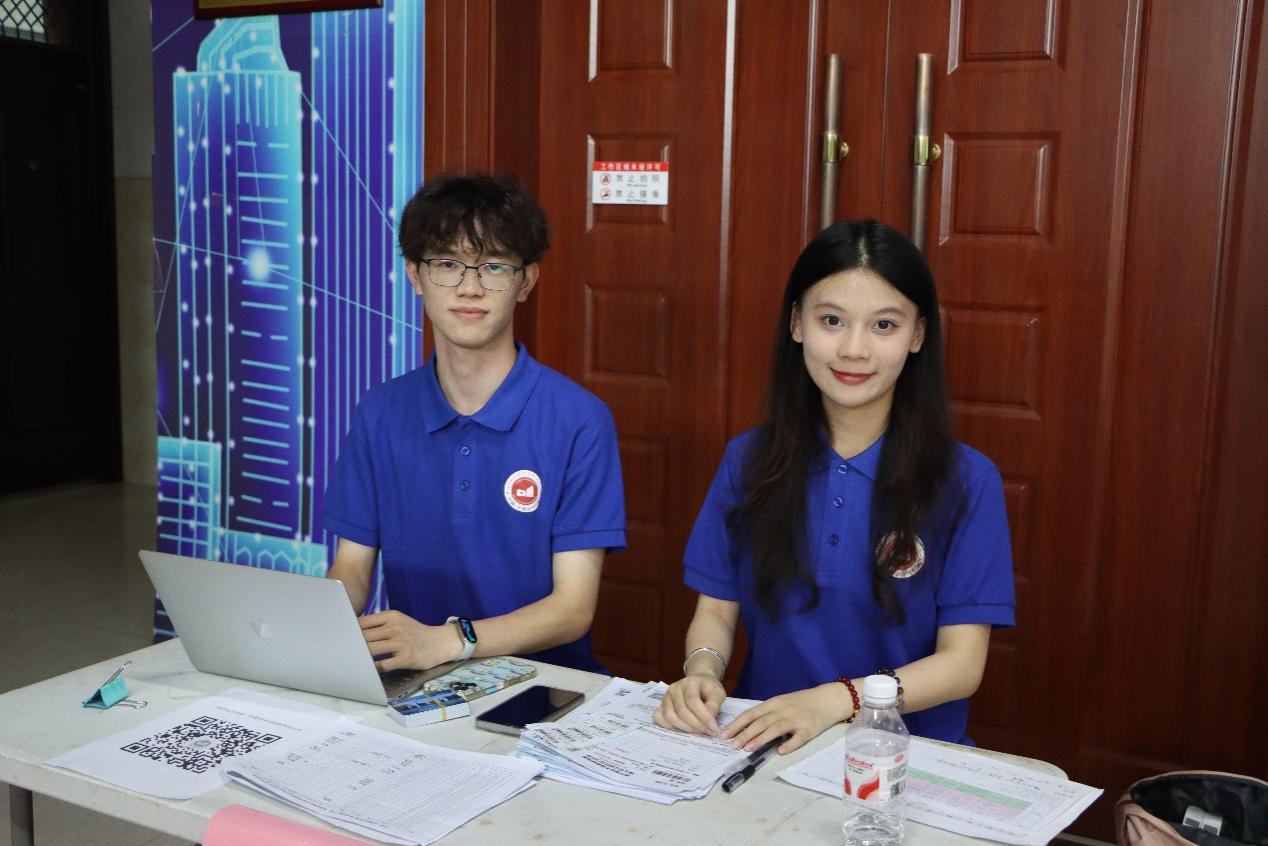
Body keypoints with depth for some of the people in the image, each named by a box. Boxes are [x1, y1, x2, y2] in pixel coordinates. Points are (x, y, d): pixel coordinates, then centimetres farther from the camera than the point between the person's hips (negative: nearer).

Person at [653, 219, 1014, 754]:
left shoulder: (966, 480, -4)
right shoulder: (749, 460, 5)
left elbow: (961, 664, -7)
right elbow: (716, 608, 9)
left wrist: (837, 699, -23)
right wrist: (701, 670, -14)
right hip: (759, 742, 2)